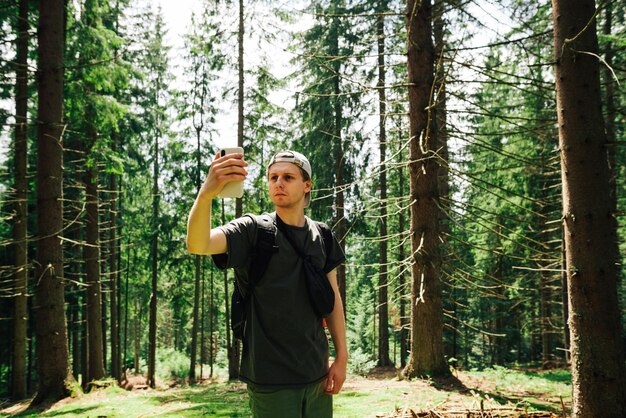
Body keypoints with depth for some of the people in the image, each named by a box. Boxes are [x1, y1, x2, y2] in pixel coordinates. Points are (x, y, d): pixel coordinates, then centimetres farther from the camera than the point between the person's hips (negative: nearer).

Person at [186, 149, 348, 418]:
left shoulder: (322, 237, 6)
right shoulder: (252, 231, -7)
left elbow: (332, 298, 10)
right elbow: (197, 245, -24)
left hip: (317, 373, 4)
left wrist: (341, 357, 4)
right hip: (271, 377, -4)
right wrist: (206, 194, -43)